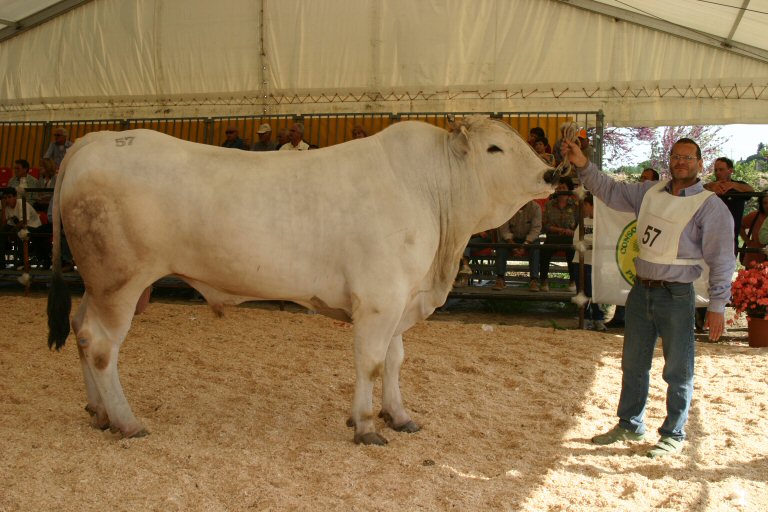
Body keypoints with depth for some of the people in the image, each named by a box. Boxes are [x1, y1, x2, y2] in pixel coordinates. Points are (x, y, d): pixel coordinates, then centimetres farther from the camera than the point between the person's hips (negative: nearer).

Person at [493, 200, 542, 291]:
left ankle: (534, 280, -34)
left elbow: (536, 229, -20)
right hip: (512, 237, 1)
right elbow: (504, 229, -16)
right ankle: (500, 279, -28)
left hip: (529, 239, -1)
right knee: (501, 246, -29)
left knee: (535, 247, -33)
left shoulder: (535, 207, -13)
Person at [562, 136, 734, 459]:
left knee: (678, 371, 5)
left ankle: (674, 435, 21)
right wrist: (583, 165, -1)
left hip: (676, 295, -6)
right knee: (633, 363, 16)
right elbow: (611, 192, 13)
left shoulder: (710, 206, -9)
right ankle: (630, 425, 32)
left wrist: (717, 306, -12)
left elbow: (721, 260, -10)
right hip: (641, 290, 6)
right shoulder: (651, 192, 8)